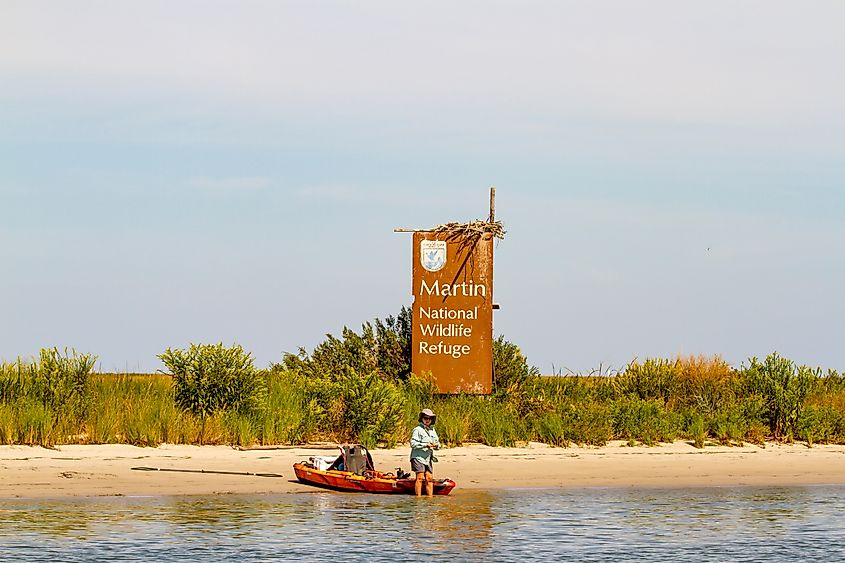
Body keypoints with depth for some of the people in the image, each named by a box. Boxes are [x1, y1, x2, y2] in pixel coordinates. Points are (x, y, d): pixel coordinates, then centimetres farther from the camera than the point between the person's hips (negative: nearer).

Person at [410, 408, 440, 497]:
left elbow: (437, 442, 20)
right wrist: (425, 445, -20)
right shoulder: (417, 430, -7)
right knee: (420, 478, -11)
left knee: (429, 479, 5)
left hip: (428, 458, 7)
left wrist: (437, 445, -4)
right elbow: (413, 444, -15)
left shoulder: (432, 430, 16)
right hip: (418, 457, -7)